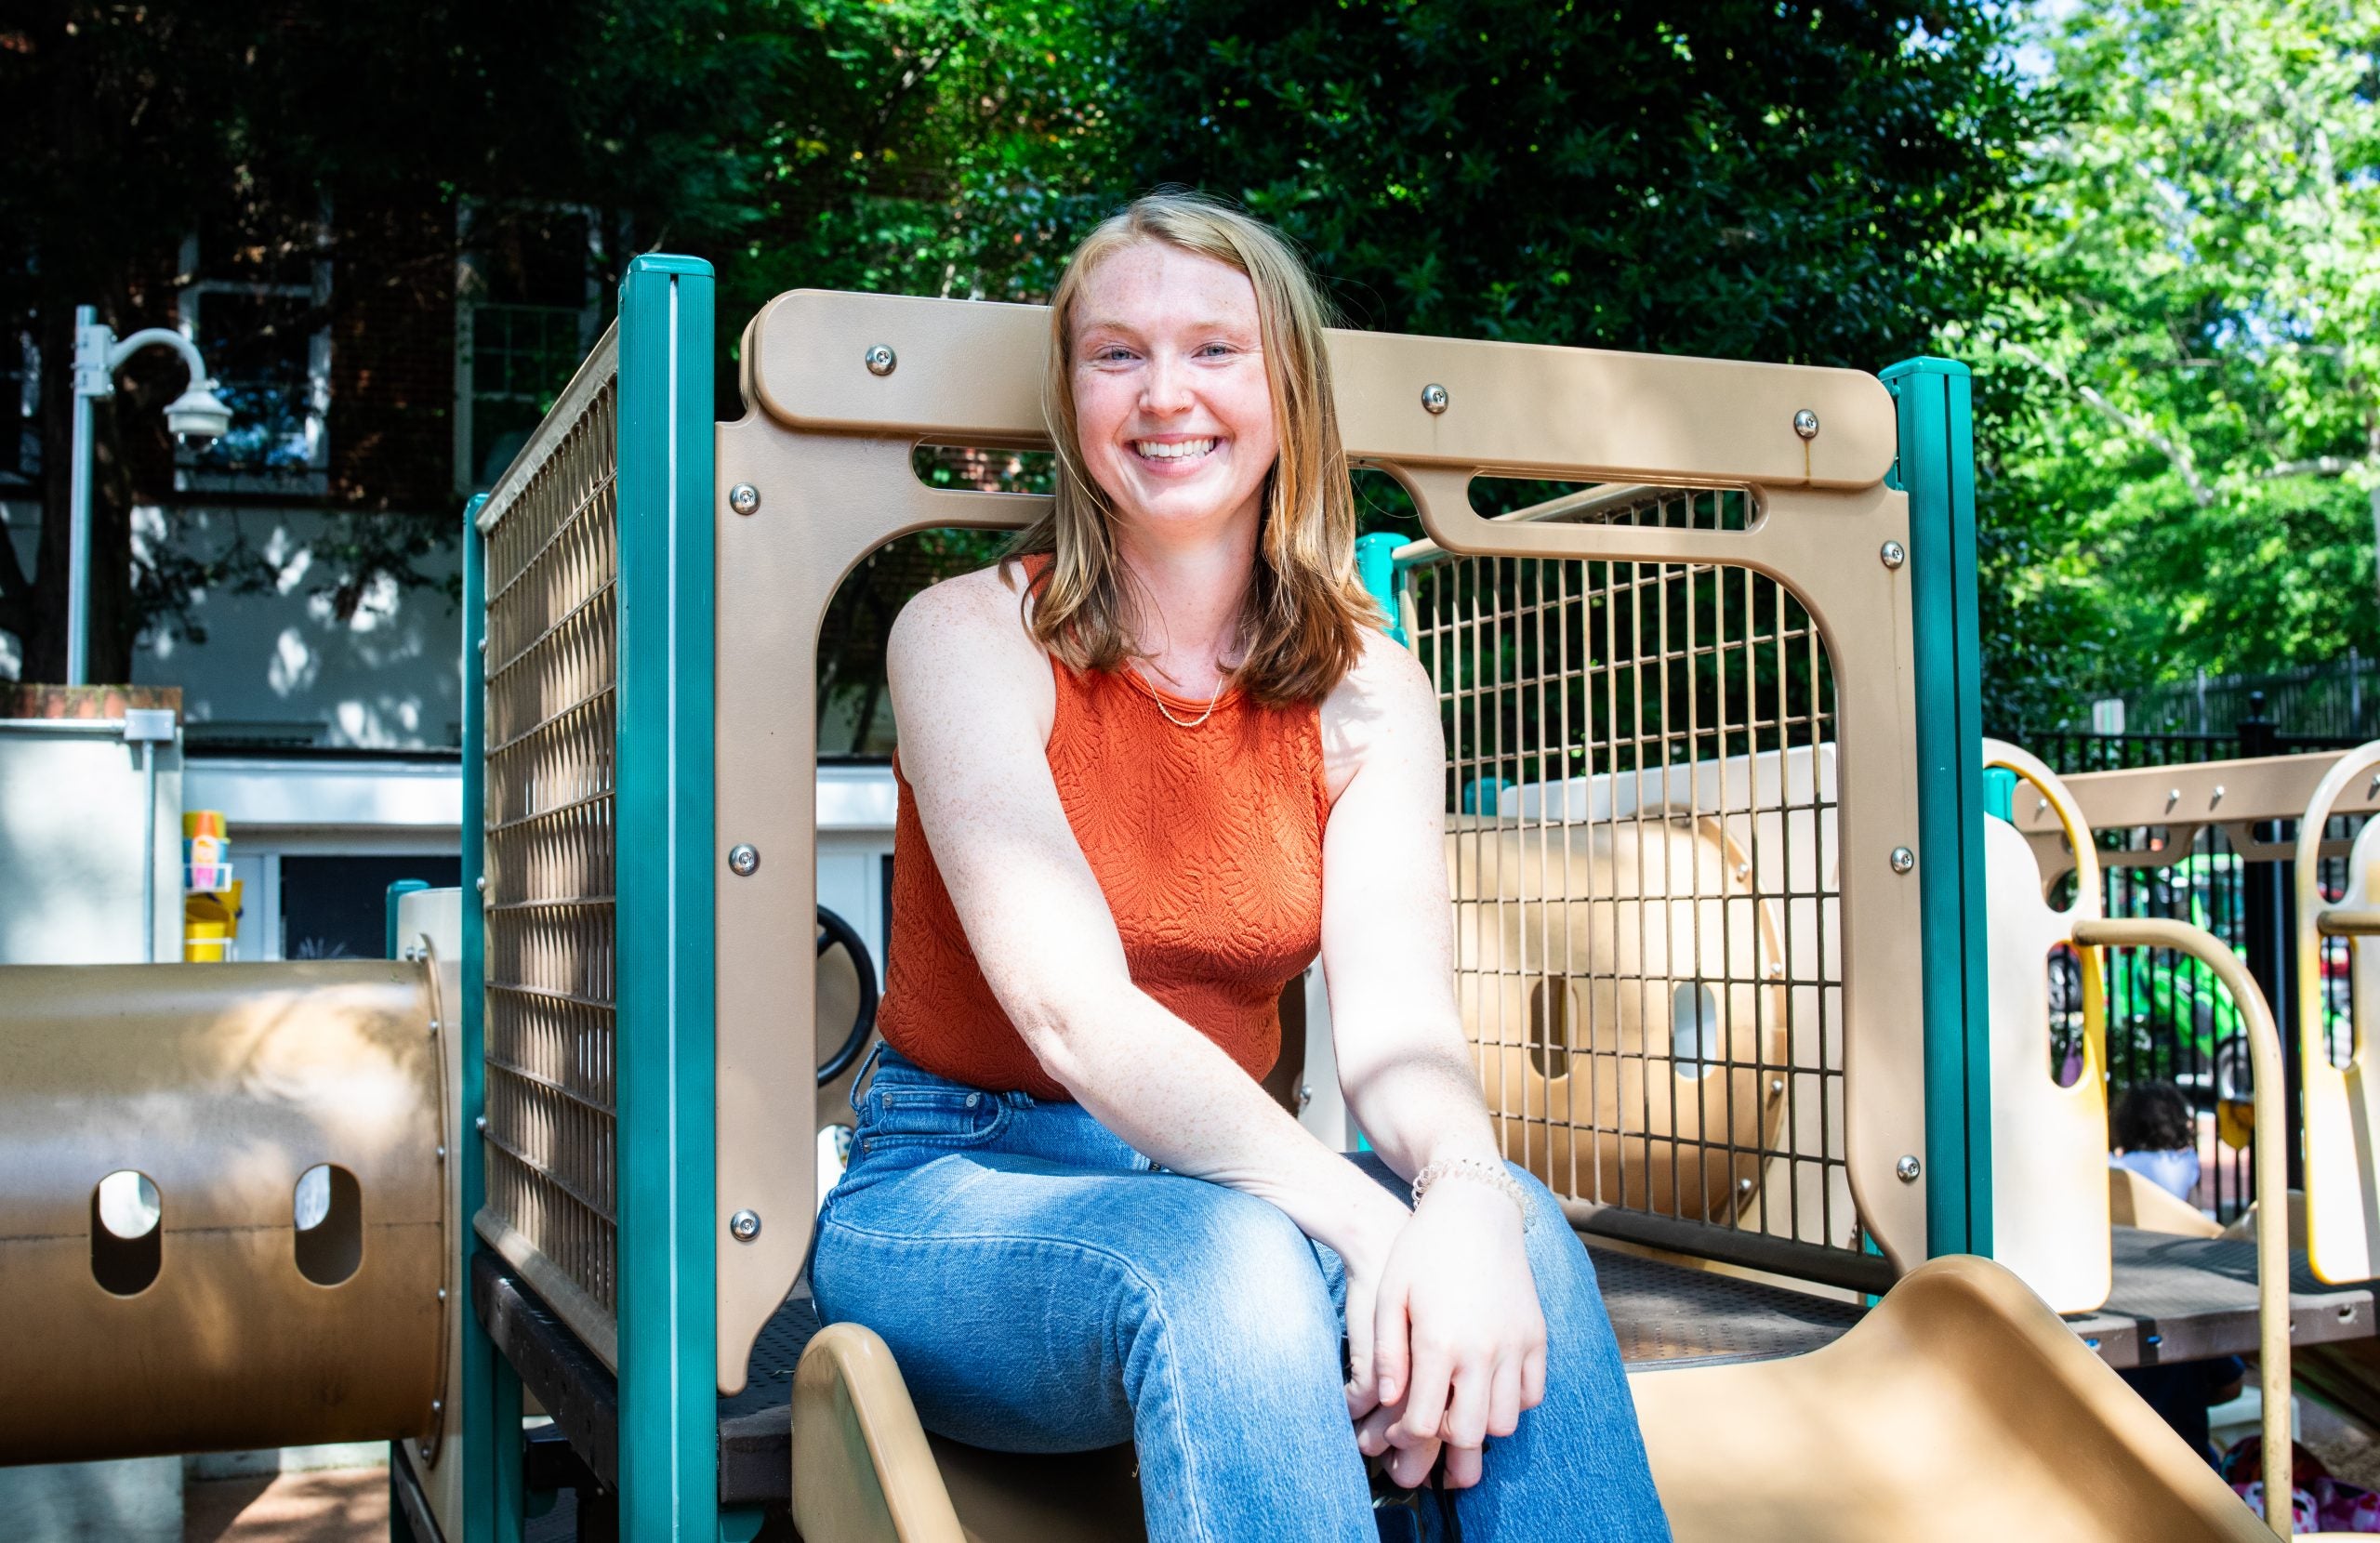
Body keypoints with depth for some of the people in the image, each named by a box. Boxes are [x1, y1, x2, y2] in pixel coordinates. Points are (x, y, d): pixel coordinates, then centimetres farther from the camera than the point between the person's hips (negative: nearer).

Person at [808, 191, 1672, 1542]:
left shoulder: (1367, 694, 2)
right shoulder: (970, 639, -9)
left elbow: (1399, 1021, -12)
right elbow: (1074, 1011, -22)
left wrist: (1464, 1196, -36)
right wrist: (1366, 1222, -35)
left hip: (1219, 1175, 4)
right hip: (954, 1188, -3)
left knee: (1521, 1234, -27)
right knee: (1224, 1260, -36)